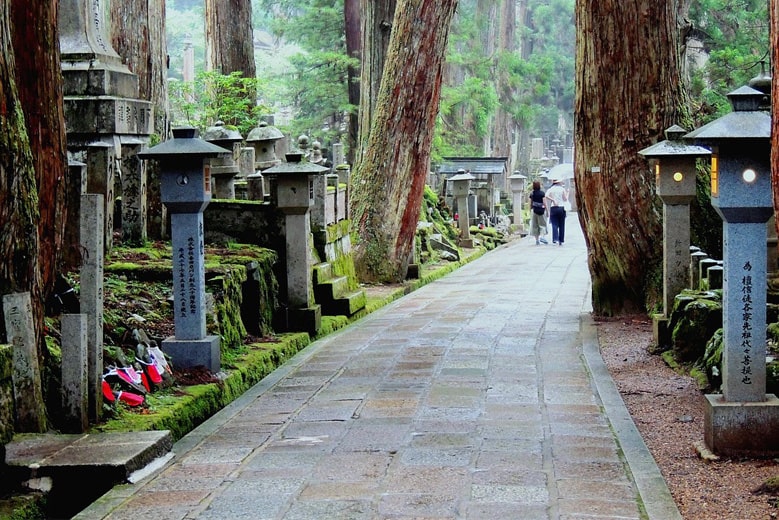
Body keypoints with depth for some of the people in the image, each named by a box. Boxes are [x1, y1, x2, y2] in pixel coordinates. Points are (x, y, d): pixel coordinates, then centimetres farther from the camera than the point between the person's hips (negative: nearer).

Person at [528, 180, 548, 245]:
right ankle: (541, 236, -15)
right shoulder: (542, 193, -7)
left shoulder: (531, 194, 2)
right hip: (541, 210, -3)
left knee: (535, 225, 8)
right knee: (542, 224, 5)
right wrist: (547, 211, -2)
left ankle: (537, 240, 9)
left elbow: (530, 204, 6)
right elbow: (544, 203, -9)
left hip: (534, 210, 3)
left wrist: (530, 211, 16)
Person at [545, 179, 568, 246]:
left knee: (554, 225, -3)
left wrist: (553, 200, -9)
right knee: (561, 225, 8)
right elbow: (565, 199, 4)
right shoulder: (562, 189, 3)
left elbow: (546, 196, -14)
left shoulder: (550, 189, 5)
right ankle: (561, 240, 10)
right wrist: (567, 193, 18)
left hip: (553, 208, 0)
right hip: (561, 208, 0)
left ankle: (555, 239, -19)